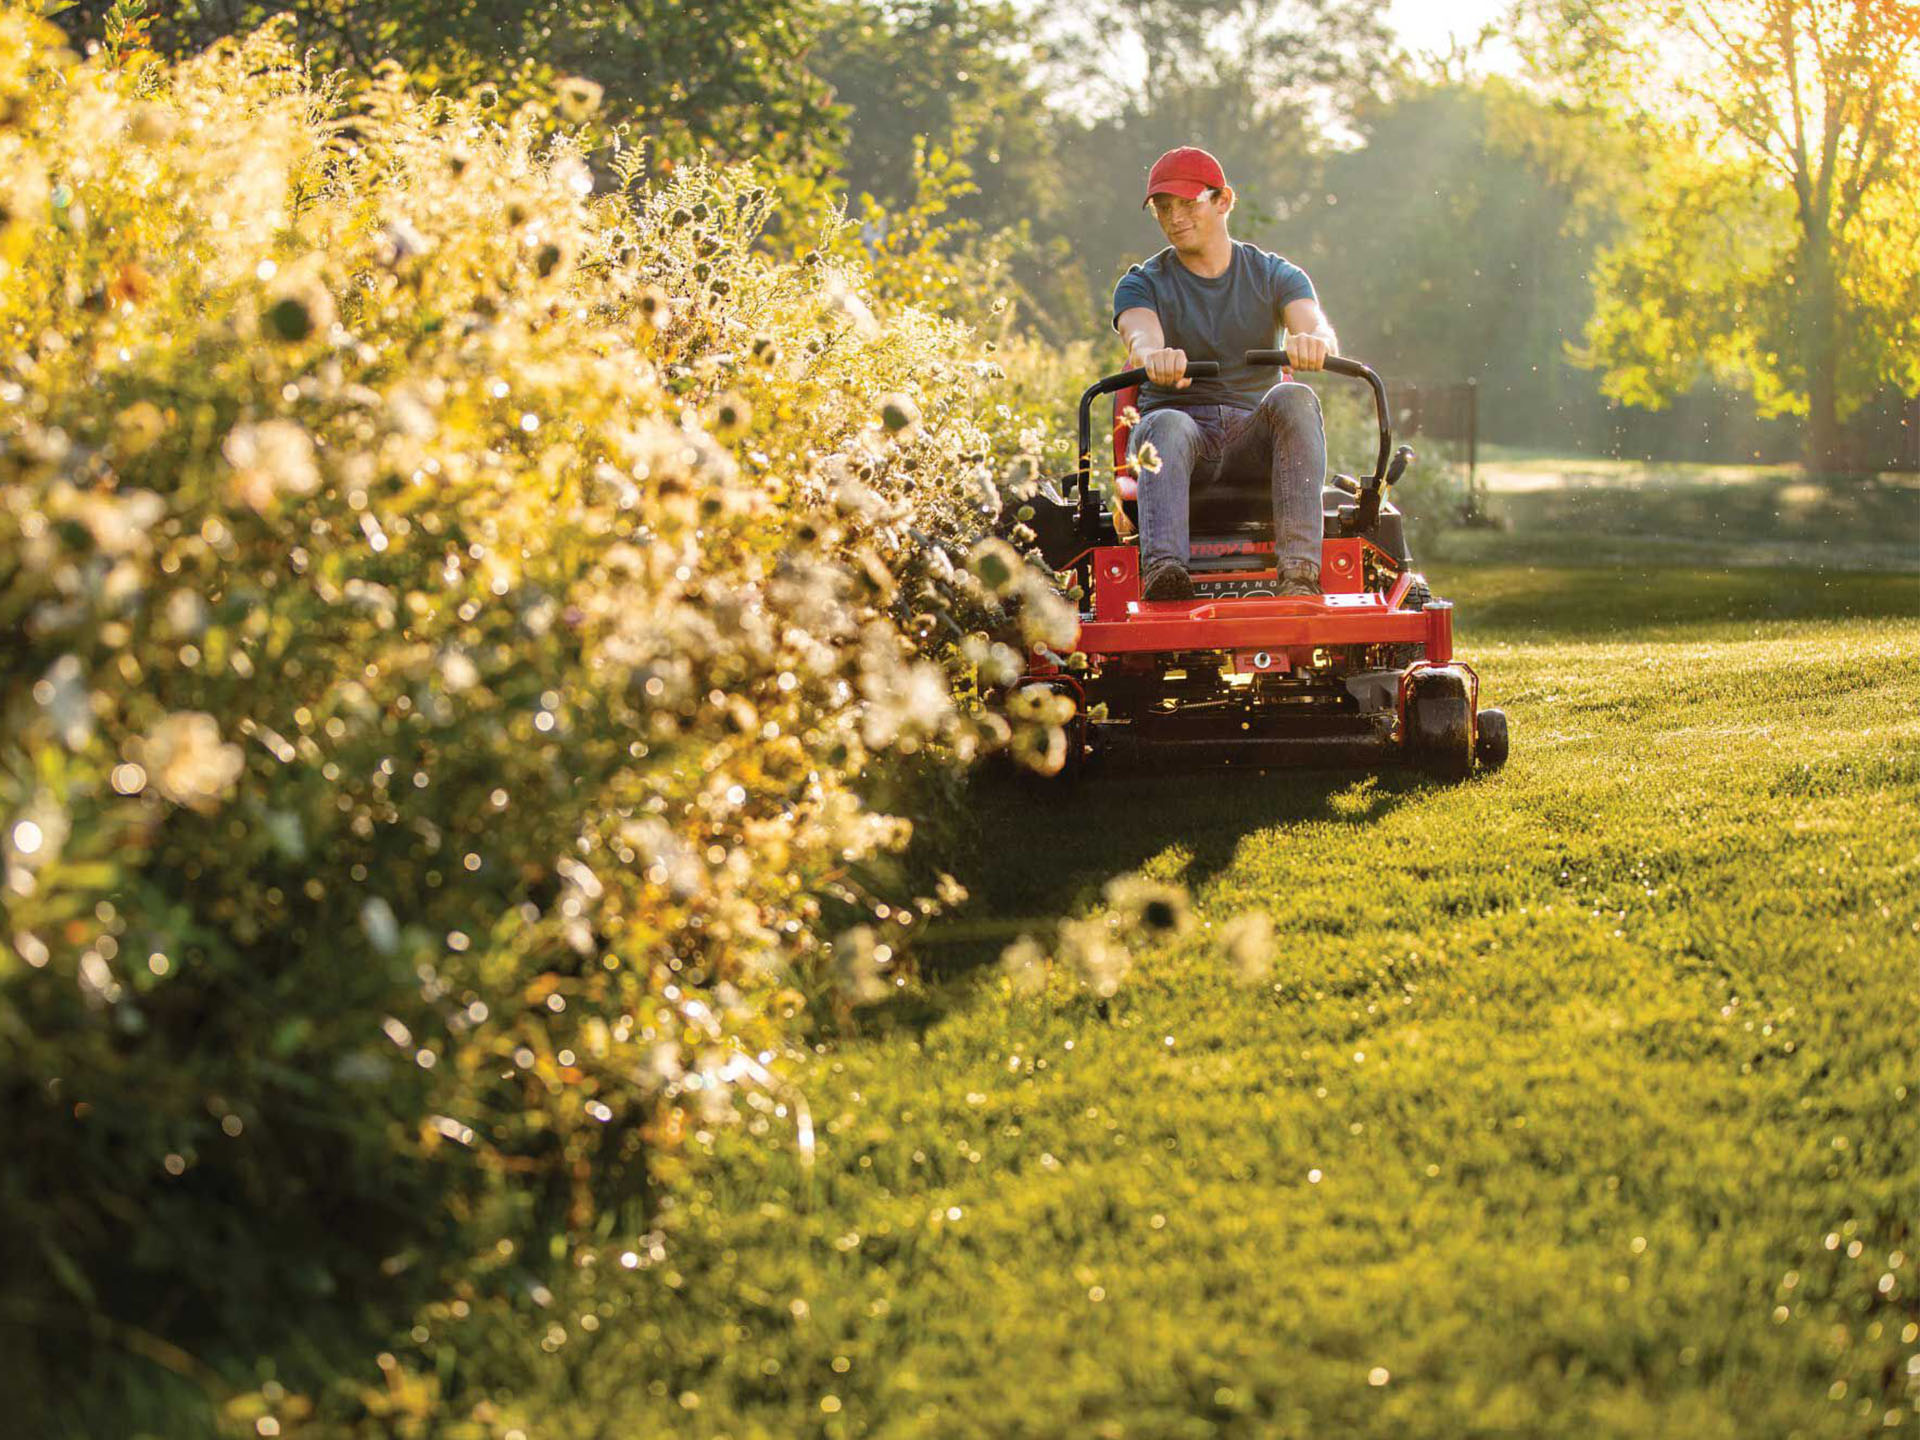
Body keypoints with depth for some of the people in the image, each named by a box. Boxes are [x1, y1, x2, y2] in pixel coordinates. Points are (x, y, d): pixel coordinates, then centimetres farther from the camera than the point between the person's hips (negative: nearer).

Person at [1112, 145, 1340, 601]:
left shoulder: (1275, 276, 11)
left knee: (1294, 399, -31)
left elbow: (1318, 327, -10)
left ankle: (1300, 568, -44)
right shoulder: (1142, 284, 9)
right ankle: (1161, 567, -59)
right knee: (1167, 425, -35)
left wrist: (1314, 341, -38)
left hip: (1253, 437, 1)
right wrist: (1154, 354, -42)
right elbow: (1140, 334, -15)